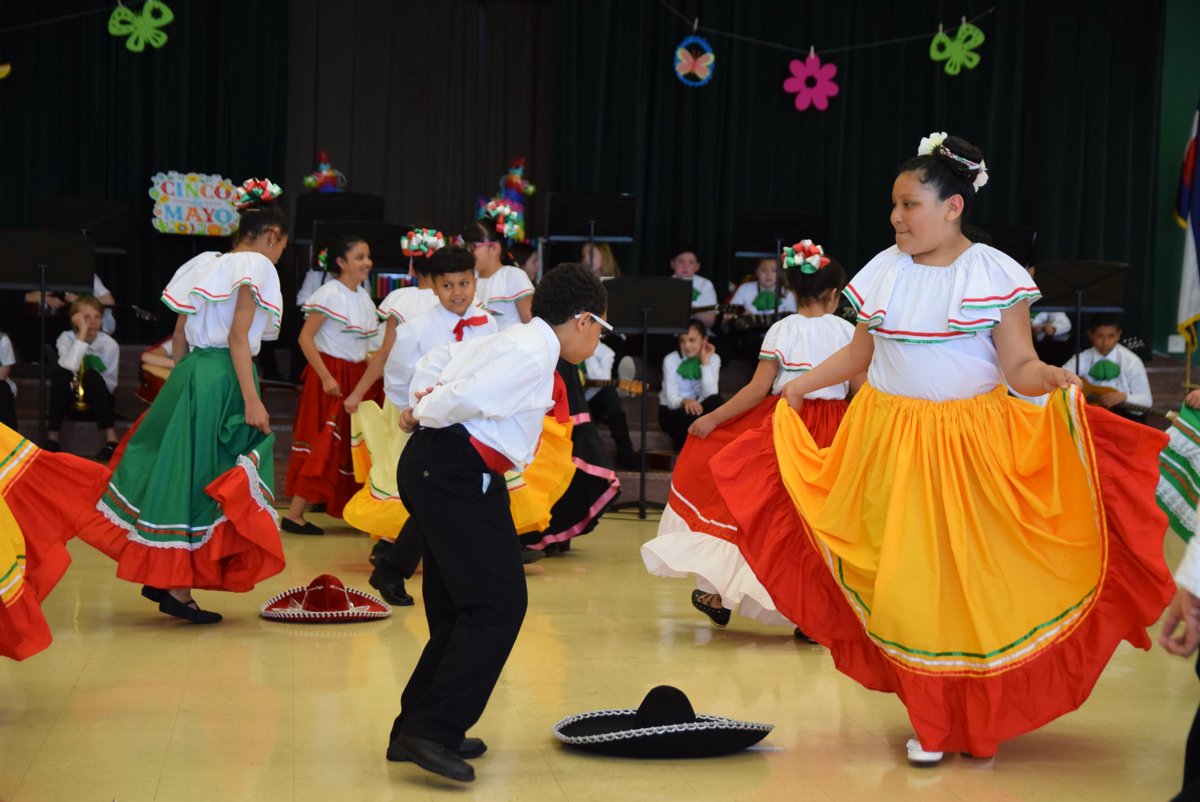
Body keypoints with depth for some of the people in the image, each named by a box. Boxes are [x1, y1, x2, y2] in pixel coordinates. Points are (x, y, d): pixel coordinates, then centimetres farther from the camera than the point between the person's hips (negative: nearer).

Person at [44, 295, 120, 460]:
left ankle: (111, 438, -34)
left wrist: (89, 383, -27)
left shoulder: (110, 344, -13)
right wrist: (83, 334, -35)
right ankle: (52, 437, -24)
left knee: (92, 375, -32)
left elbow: (111, 384, -9)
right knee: (60, 371, -29)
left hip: (97, 397, -1)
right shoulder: (66, 338, -13)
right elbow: (69, 367, -33)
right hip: (72, 393, 1)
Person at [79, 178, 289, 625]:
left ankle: (158, 576, 18)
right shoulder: (256, 265, -7)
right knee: (204, 480, -3)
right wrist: (252, 401, -18)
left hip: (189, 375, 8)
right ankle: (177, 589, 1)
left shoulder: (207, 265, 17)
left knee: (180, 472, 14)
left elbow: (180, 338, 17)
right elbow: (238, 337, -16)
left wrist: (183, 385, 23)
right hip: (223, 381, -8)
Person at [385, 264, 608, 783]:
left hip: (437, 469, 11)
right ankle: (432, 730, -15)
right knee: (497, 604, -13)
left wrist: (422, 405, 14)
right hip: (457, 474, -11)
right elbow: (469, 396, -21)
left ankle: (417, 731, 21)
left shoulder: (511, 341, 20)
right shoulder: (533, 354, -12)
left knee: (457, 609, 15)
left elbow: (434, 364, 27)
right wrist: (423, 416, -5)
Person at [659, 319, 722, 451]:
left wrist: (705, 362, -22)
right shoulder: (671, 360, -12)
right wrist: (685, 401, -47)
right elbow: (671, 399, -23)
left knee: (716, 401, -31)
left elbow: (710, 394, -20)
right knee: (690, 416, -37)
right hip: (672, 412, -2)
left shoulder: (713, 358, -7)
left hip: (697, 407, 2)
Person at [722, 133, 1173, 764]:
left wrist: (1050, 378, -27)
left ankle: (977, 717, 22)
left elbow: (1017, 365, -7)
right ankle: (930, 723, 16)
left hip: (973, 445, -3)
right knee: (905, 582, 1)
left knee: (975, 581, 1)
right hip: (894, 446, 3)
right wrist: (803, 383, 11)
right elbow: (860, 353, 15)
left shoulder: (996, 274, -6)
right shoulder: (883, 271, 4)